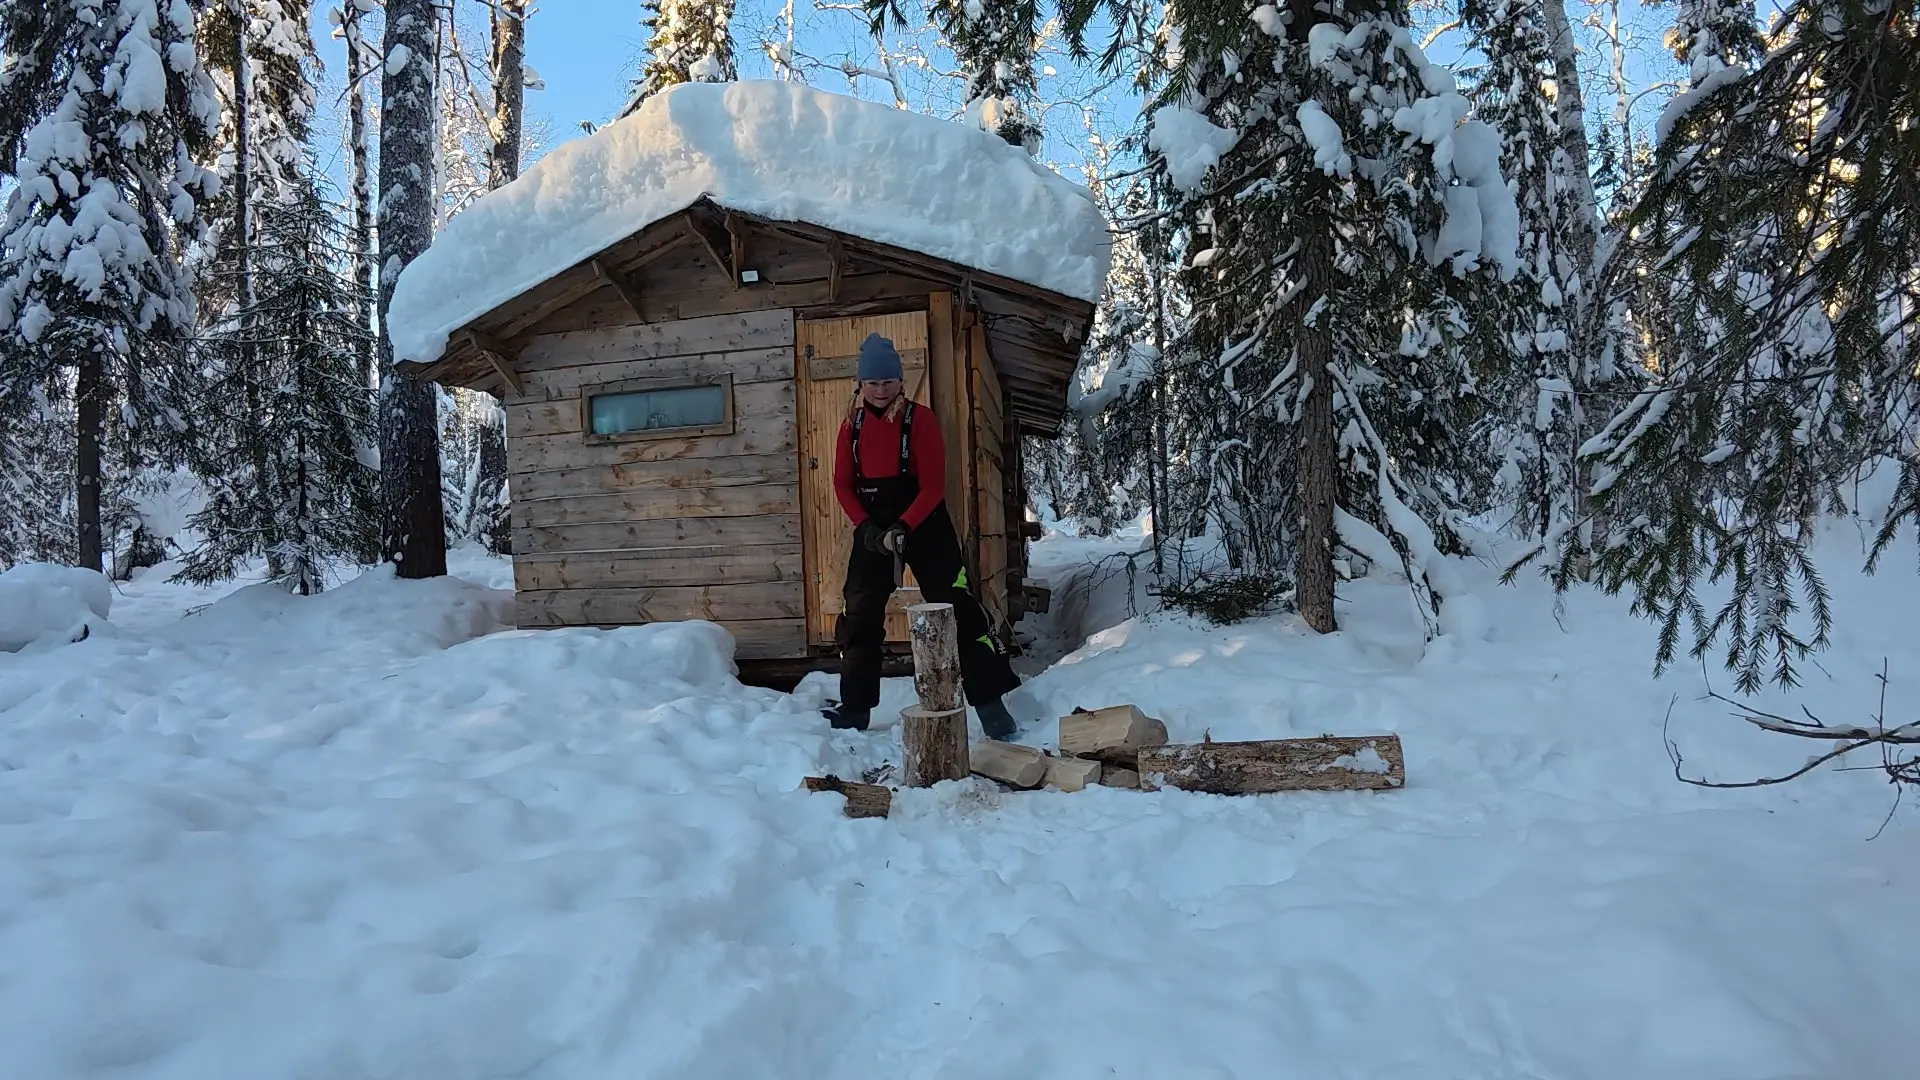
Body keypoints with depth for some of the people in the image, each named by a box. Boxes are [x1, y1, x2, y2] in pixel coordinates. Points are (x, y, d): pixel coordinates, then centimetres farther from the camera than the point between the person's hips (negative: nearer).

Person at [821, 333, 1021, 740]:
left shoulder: (920, 418, -8)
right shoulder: (852, 425, 4)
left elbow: (933, 485, -12)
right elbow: (843, 484, 4)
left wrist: (904, 526, -24)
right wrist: (865, 526, -12)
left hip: (923, 523, -4)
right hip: (873, 527, 4)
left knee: (958, 609, -9)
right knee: (859, 614, 8)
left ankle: (990, 702, -3)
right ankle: (855, 708, 21)